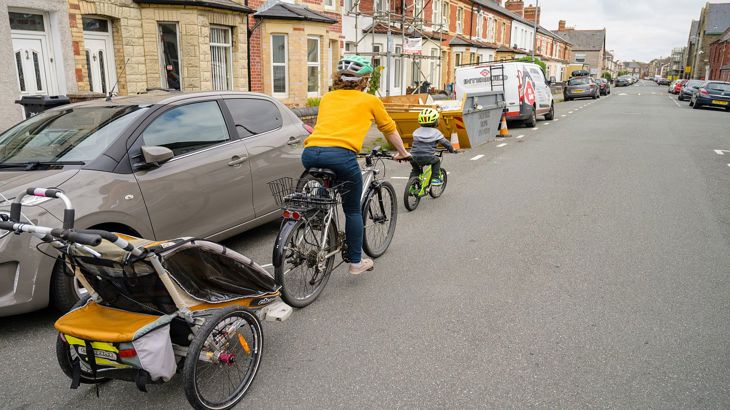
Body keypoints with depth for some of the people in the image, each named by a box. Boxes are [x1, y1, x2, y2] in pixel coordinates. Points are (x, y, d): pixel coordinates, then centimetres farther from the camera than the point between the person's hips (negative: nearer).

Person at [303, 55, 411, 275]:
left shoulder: (327, 98, 26)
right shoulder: (370, 100, 16)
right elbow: (390, 129, 29)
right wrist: (402, 152, 46)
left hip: (310, 152, 4)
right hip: (341, 155, -4)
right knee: (353, 210, 13)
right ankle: (356, 262, 22)